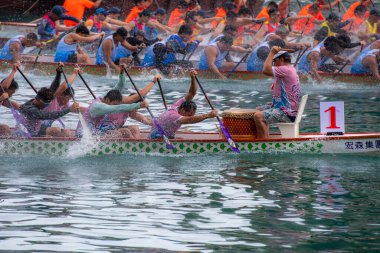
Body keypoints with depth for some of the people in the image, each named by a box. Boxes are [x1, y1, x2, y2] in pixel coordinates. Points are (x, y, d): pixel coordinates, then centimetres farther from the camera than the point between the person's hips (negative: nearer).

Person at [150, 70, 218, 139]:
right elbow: (190, 120, -44)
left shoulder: (178, 105, -5)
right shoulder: (172, 115, -31)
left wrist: (193, 78, -24)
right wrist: (208, 115, -50)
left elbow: (192, 93, -6)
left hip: (168, 137, 9)